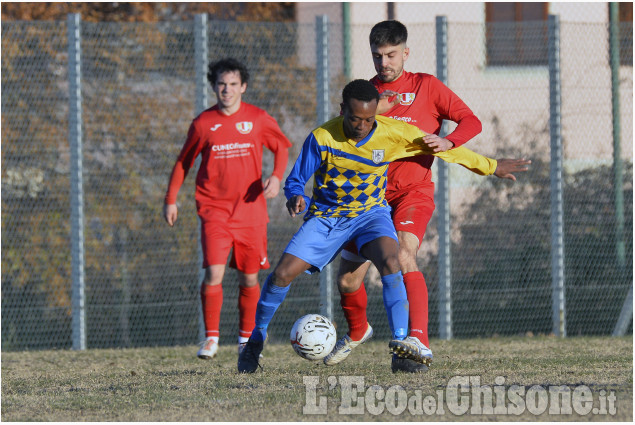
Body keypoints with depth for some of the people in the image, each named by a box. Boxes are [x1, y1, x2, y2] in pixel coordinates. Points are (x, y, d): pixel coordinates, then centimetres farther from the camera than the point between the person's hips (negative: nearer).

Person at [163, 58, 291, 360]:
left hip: (250, 210, 1)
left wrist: (277, 177, -2)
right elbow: (183, 162, 13)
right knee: (214, 273, -15)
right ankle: (211, 338, -3)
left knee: (249, 278, 6)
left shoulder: (258, 119, 2)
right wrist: (171, 199, 12)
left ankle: (246, 337, 24)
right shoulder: (203, 123, 2)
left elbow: (282, 148, 16)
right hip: (214, 209, -1)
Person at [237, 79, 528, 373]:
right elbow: (295, 181, -9)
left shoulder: (395, 134, -16)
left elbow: (442, 147, -4)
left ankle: (401, 343, -31)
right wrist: (296, 198, -34)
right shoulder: (321, 138, -18)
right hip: (326, 216, 0)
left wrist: (490, 167, 4)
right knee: (283, 272, -13)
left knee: (389, 263, -32)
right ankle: (257, 337, 12)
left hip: (370, 213, 0)